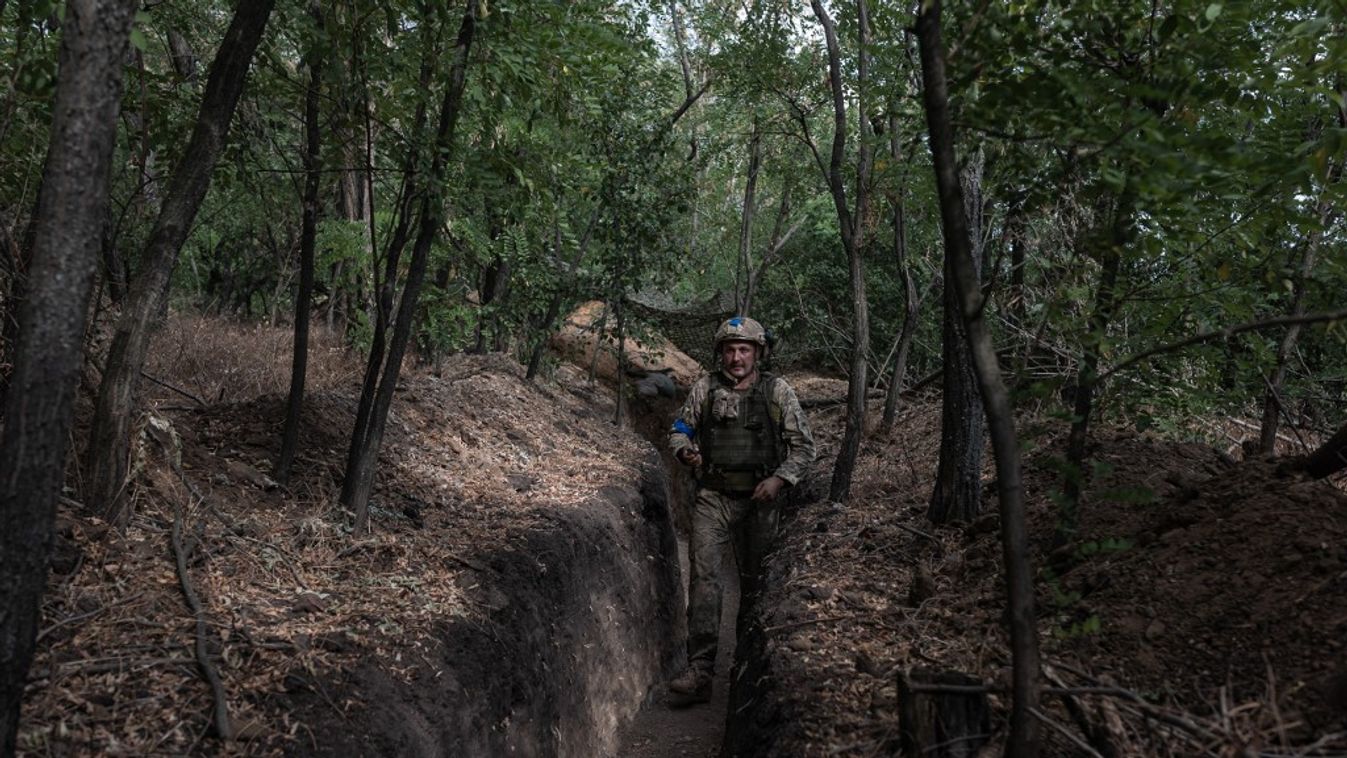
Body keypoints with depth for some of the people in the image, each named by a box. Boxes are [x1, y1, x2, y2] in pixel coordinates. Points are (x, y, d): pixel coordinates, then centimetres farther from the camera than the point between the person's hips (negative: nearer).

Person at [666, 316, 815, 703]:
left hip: (758, 499, 0)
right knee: (704, 574, -14)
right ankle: (700, 671, -15)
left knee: (754, 580, 11)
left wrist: (779, 479, -12)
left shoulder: (778, 391, -2)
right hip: (713, 496, 0)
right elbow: (680, 428, 13)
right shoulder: (706, 387, 1)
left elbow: (803, 446, 2)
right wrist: (685, 450, -10)